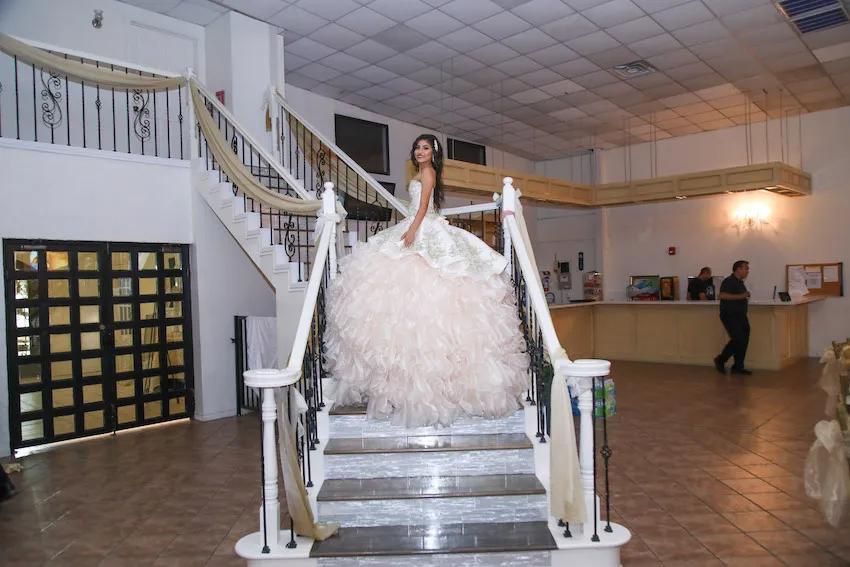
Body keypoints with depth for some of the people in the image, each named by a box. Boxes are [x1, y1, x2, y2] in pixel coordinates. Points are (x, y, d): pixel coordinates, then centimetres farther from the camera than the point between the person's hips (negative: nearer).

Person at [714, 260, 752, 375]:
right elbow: (723, 295, -26)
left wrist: (746, 298, 15)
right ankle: (720, 360, 1)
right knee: (738, 339, -16)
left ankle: (738, 367, 12)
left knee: (744, 341, 4)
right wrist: (741, 296, -24)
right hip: (729, 315, -9)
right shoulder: (729, 281, -11)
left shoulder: (740, 282, 19)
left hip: (740, 316, 9)